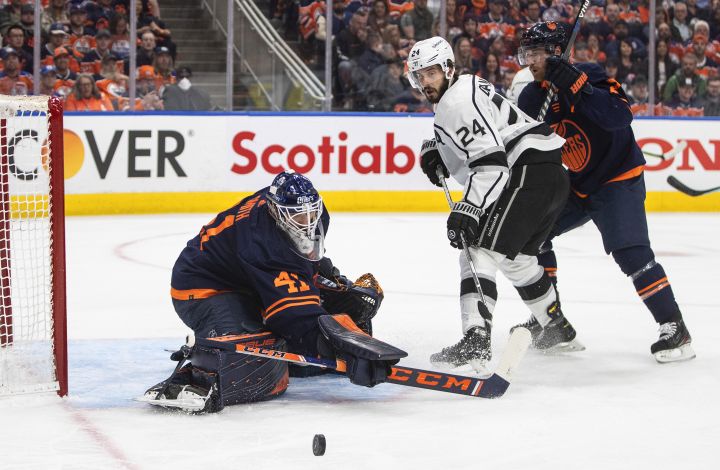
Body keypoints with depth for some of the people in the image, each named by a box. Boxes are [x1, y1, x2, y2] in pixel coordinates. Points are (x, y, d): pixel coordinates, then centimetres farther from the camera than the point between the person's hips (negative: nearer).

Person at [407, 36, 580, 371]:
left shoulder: (460, 99, -11)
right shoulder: (463, 90, 22)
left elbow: (490, 159, -22)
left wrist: (468, 209, -29)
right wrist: (434, 152, 11)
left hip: (529, 174, -11)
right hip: (553, 177, 11)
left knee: (479, 251, -17)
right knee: (517, 257, 28)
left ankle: (475, 342, -32)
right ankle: (559, 330, 41)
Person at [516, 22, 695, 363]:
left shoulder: (590, 76, -19)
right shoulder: (531, 98, 3)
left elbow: (620, 116, -36)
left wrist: (577, 86, -42)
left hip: (619, 178, -8)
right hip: (578, 185, 8)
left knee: (630, 251, -23)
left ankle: (674, 327, -17)